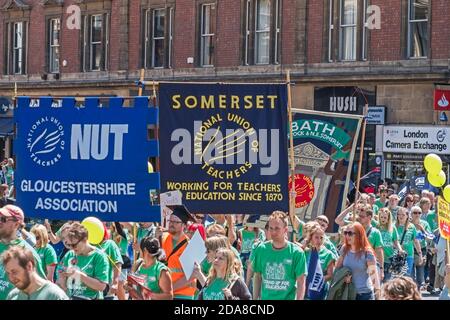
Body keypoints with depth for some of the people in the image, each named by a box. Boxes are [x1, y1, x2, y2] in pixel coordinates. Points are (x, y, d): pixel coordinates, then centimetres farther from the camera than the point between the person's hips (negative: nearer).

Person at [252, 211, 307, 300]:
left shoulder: (296, 252, -9)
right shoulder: (261, 249, 1)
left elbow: (301, 282, -6)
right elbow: (258, 277, 10)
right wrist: (255, 298, 7)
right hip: (265, 298, 3)